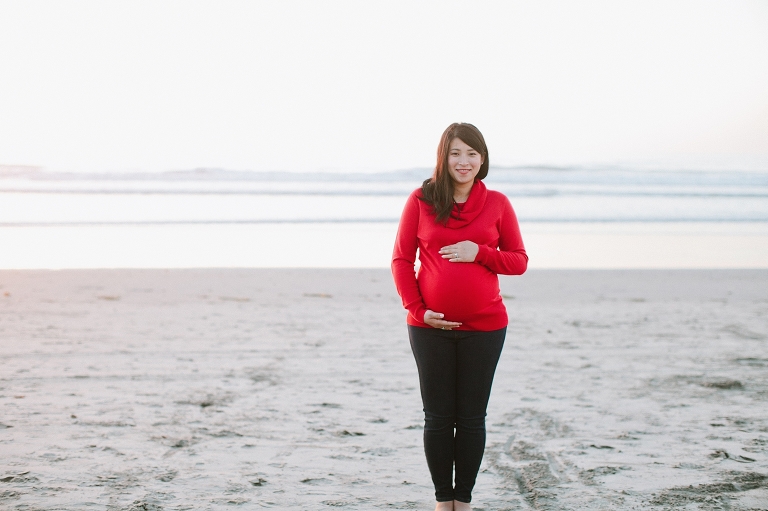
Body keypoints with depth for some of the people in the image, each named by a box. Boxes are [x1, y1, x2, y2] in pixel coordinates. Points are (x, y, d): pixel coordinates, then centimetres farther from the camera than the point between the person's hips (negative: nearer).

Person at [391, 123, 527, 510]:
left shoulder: (497, 203, 2)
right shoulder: (421, 200, 0)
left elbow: (519, 261, 4)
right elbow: (401, 260, 1)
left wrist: (479, 253, -13)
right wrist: (417, 308, -10)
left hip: (484, 326, 1)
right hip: (430, 326, 0)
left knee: (472, 417, 7)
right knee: (438, 417, 6)